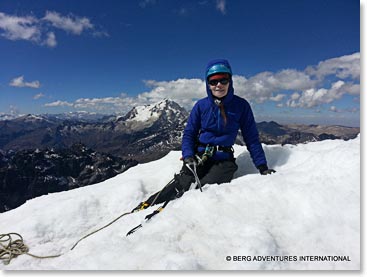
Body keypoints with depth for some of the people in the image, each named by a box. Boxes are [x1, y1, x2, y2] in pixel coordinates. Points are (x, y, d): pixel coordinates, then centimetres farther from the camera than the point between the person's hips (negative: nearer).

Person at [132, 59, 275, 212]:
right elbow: (189, 133, 5)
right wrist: (188, 156, -12)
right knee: (182, 185, -22)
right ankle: (146, 206, -12)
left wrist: (262, 167, 0)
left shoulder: (241, 106, -1)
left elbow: (252, 138, 4)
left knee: (203, 189, -28)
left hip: (224, 160, 0)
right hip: (199, 157, 0)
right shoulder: (201, 105, 1)